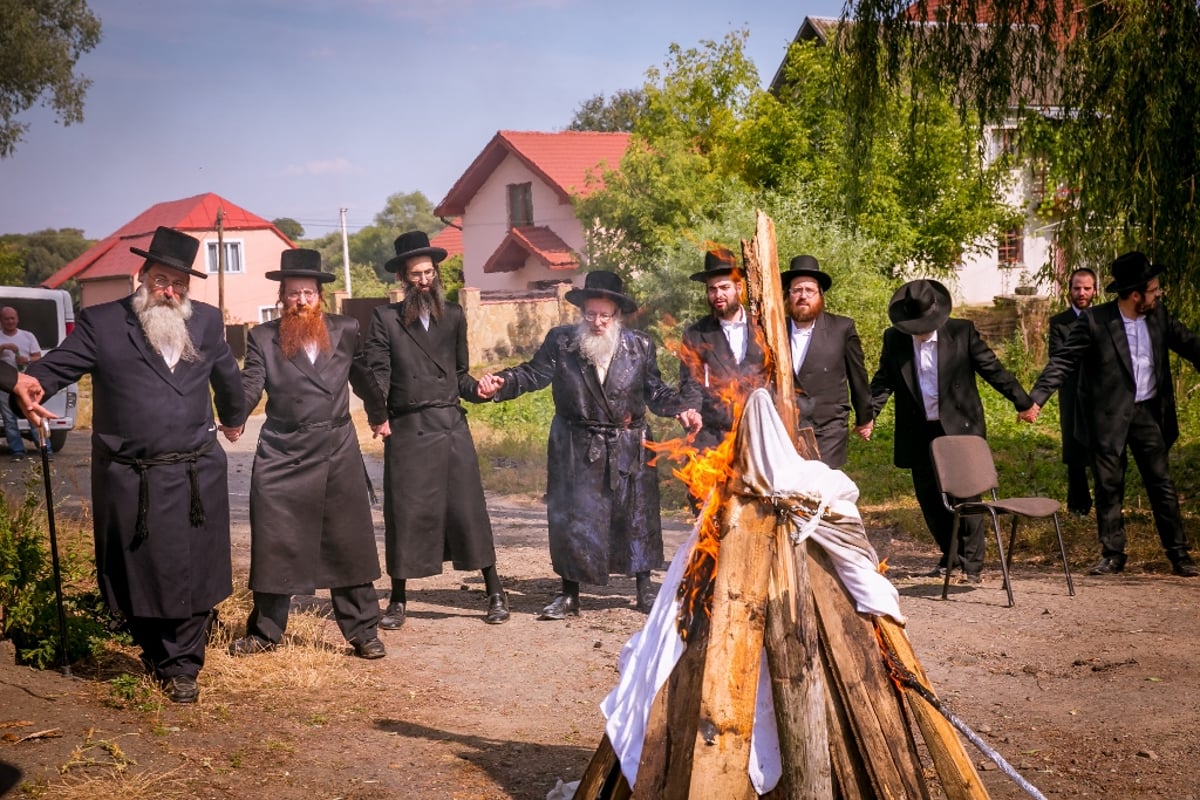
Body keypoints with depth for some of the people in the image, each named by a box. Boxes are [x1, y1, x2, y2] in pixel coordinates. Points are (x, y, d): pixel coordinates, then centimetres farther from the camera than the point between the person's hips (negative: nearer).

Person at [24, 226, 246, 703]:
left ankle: (182, 667, 18)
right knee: (139, 575, 8)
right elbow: (60, 364, -11)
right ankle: (160, 659, 27)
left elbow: (227, 376, 24)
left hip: (195, 478, 2)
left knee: (192, 574, 6)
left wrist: (233, 418, 37)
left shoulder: (207, 323, 8)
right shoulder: (101, 323, -2)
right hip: (129, 480, -2)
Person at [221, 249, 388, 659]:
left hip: (338, 454, 1)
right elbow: (250, 386, -9)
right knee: (273, 546, 4)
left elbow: (364, 378, 19)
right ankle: (265, 631, 19)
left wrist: (380, 416, 26)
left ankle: (363, 632, 13)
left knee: (349, 546, 4)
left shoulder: (346, 331, 6)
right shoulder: (262, 337, 2)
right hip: (281, 456, -1)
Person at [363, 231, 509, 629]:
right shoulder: (385, 318, 3)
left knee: (468, 507, -1)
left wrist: (478, 390, -4)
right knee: (404, 512, 2)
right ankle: (398, 600, 15)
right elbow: (378, 371, -4)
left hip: (451, 426, 1)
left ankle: (495, 593, 9)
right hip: (406, 429, -1)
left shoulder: (453, 315, 12)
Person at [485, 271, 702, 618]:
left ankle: (645, 589, 23)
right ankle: (569, 595, 9)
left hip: (629, 448, 1)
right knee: (571, 517, -2)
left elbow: (654, 390, 10)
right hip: (576, 448, -1)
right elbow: (533, 373, 1)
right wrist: (503, 382, -16)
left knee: (636, 515, 7)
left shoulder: (639, 345, 3)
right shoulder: (560, 341, -1)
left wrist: (681, 410, -5)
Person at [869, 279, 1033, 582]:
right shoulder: (894, 339, 1)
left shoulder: (962, 332, -5)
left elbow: (992, 368, -2)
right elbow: (883, 381, 5)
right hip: (919, 432, 3)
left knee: (965, 494, -4)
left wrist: (1022, 402, -5)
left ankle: (973, 564, 5)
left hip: (960, 426, -3)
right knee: (928, 498, 9)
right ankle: (950, 555, 28)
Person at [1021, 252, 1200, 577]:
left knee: (1162, 484, 6)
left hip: (1148, 413, 3)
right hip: (1109, 416, -3)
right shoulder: (1094, 322, -11)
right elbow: (1062, 363, -12)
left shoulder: (1159, 316, 2)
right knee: (1109, 487, 6)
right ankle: (1112, 554, 16)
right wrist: (1035, 400, -20)